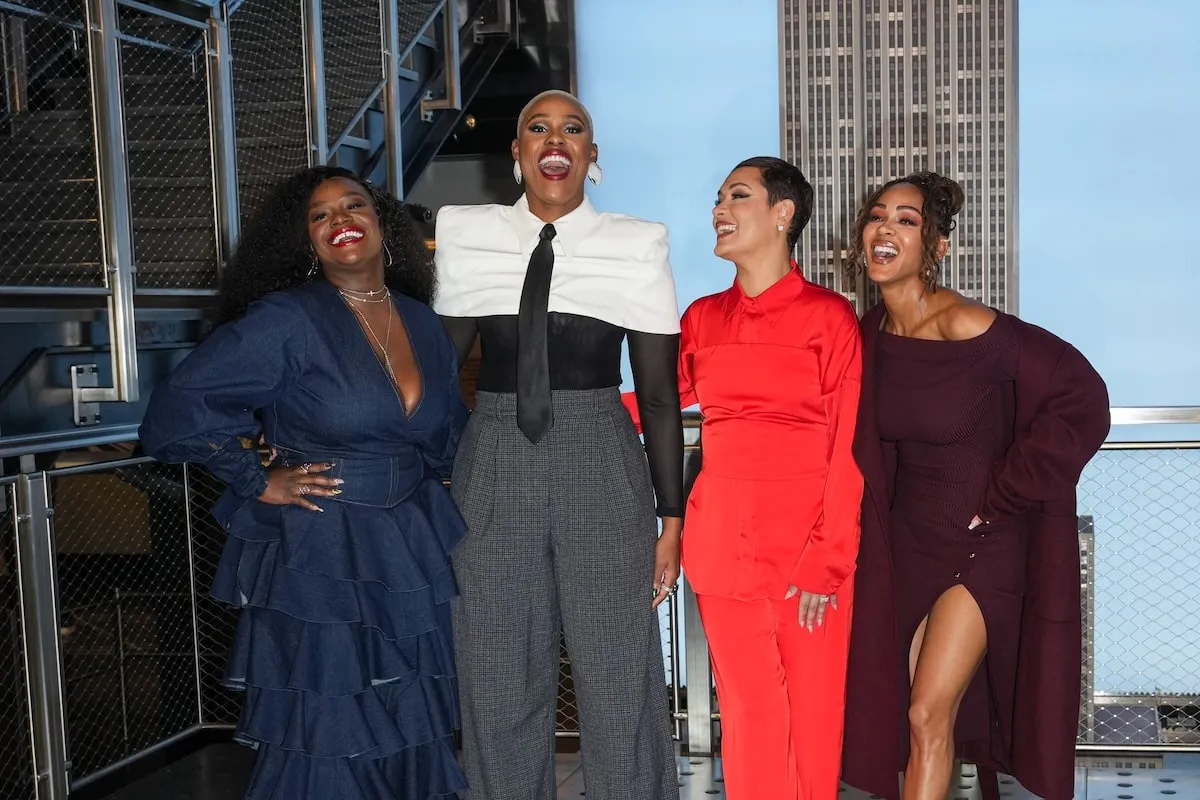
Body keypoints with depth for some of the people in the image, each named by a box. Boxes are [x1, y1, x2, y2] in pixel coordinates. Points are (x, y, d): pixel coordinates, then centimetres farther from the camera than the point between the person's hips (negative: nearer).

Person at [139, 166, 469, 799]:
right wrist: (258, 482, -9)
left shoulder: (424, 325, 9)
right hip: (318, 561, -5)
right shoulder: (285, 320, -9)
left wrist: (421, 484, 10)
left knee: (413, 742, 13)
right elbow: (182, 404, -11)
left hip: (414, 555, 6)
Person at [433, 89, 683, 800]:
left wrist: (672, 519, 2)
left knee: (619, 676, 5)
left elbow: (659, 393, 2)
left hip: (603, 473, -1)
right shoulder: (466, 236, 5)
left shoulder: (637, 246, 1)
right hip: (493, 469, 2)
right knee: (500, 683, 11)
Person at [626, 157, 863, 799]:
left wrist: (826, 563, -11)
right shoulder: (702, 319, 10)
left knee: (813, 713, 4)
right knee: (748, 711, 7)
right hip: (723, 544, 3)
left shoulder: (830, 316, -2)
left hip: (809, 543, -3)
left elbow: (849, 450, -5)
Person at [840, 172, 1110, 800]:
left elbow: (1080, 400, -21)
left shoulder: (969, 328, -23)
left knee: (926, 717, -7)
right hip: (907, 542, 6)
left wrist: (1001, 497, -16)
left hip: (982, 544, -6)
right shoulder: (869, 335, -2)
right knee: (924, 718, 12)